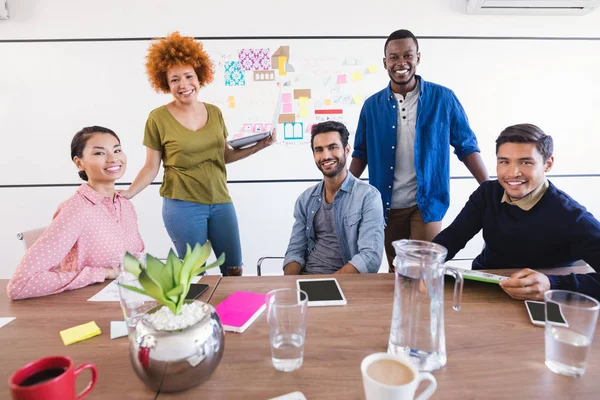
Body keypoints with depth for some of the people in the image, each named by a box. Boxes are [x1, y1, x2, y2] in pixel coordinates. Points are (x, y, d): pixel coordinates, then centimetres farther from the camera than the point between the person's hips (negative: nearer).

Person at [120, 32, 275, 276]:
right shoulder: (158, 118, -6)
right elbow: (151, 167, -2)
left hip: (221, 202, 4)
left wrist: (258, 146, 3)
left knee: (234, 269, 13)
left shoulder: (214, 112, 5)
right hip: (182, 206, -4)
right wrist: (128, 193, -16)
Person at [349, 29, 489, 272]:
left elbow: (466, 146, 1)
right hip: (388, 204, 2)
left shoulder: (443, 98, -3)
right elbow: (361, 152, 9)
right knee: (396, 271, 15)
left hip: (426, 202, -2)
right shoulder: (372, 105, 2)